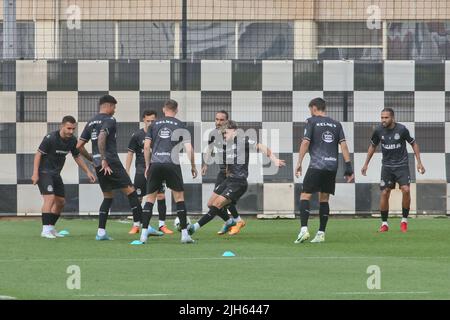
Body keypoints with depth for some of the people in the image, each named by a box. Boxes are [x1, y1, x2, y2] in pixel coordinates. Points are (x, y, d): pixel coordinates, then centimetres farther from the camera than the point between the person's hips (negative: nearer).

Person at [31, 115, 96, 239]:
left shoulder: (72, 140, -1)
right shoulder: (50, 138, -20)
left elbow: (77, 157, 14)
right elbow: (38, 154, -16)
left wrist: (88, 172, 11)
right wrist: (35, 173, -22)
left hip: (56, 173, 8)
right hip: (44, 172, -8)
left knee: (61, 202, 8)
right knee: (50, 198, -21)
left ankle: (51, 228, 19)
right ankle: (45, 230, -22)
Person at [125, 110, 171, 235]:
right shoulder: (137, 135, -1)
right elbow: (130, 154, 3)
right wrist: (127, 172, -2)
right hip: (141, 170, -1)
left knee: (161, 197, -7)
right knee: (138, 198, 1)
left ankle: (162, 225, 1)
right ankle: (136, 226, 13)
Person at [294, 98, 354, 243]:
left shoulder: (312, 121, 2)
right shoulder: (336, 124, 16)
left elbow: (305, 142, -7)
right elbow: (343, 145, 8)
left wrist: (299, 163, -6)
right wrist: (348, 167, 6)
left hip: (317, 165, -5)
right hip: (332, 166, 5)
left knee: (305, 196, -3)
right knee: (324, 199, 11)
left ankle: (304, 230, -20)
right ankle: (321, 234, 8)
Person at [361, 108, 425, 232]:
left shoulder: (402, 129, -12)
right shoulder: (378, 130, -6)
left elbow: (413, 143, 1)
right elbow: (372, 146, 12)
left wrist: (419, 162, -2)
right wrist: (366, 164, 13)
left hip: (402, 165, -2)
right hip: (387, 165, 2)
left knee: (406, 190, -17)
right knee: (384, 193, -4)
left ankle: (404, 220, 0)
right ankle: (384, 223, 9)